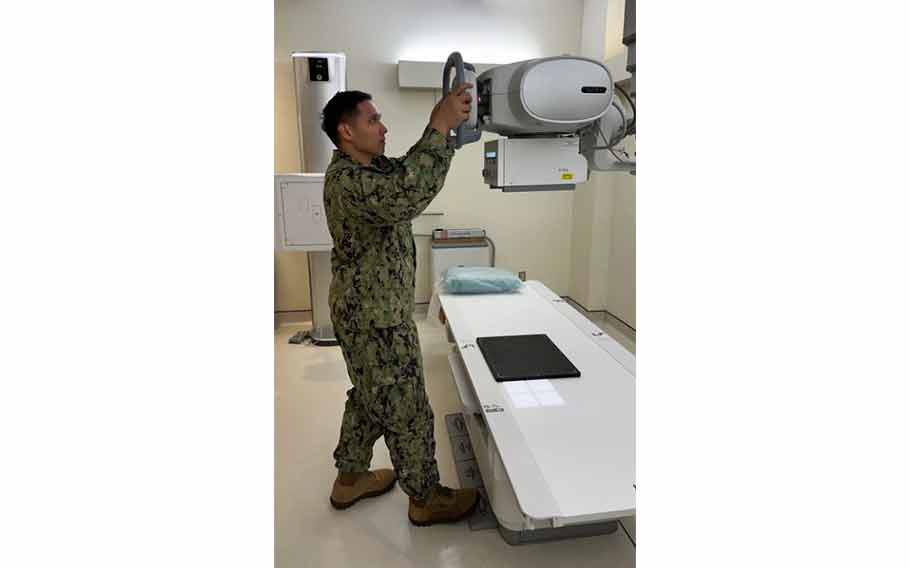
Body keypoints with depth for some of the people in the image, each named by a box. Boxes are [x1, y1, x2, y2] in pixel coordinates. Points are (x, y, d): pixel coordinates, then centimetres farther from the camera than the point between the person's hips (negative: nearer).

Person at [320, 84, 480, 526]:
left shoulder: (367, 169, 9)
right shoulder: (346, 179, -24)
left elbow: (407, 172, 13)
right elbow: (406, 197, -42)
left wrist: (440, 126, -3)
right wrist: (440, 127, -37)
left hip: (369, 311, 10)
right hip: (374, 318, -10)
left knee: (369, 398, 22)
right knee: (406, 410, 4)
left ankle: (350, 478, 39)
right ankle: (426, 499, 23)